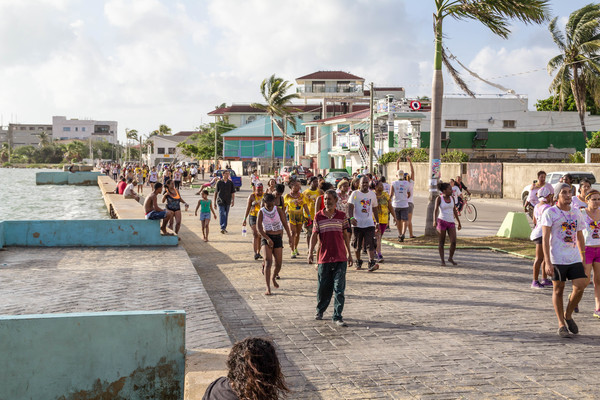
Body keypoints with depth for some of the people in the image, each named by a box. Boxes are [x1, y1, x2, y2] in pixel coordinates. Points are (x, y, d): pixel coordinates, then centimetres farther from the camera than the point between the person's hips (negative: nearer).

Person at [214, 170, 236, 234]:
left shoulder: (231, 182, 4)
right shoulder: (219, 182, 1)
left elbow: (233, 193, 6)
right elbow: (216, 192, 8)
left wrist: (233, 201, -3)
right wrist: (215, 201, 8)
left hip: (227, 201, 2)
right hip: (221, 201, -2)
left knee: (226, 215, 10)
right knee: (222, 214, -13)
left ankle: (224, 228, 20)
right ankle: (222, 228, -20)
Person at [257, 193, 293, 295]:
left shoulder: (278, 210, 1)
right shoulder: (261, 212, -5)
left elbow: (285, 223, 7)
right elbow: (259, 227, -10)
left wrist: (289, 237, 5)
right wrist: (267, 238, -19)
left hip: (278, 238, 3)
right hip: (266, 238, -3)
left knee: (278, 264, 3)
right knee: (268, 262, -18)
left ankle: (273, 278, 37)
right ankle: (268, 288, -20)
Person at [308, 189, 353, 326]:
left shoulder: (342, 216, 4)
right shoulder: (318, 216, 3)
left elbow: (345, 235, 11)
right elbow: (314, 235, 4)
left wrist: (349, 253, 13)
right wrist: (310, 252, -7)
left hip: (340, 258, 0)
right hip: (324, 257, 0)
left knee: (339, 288, -5)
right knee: (323, 287, 8)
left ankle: (337, 317, 1)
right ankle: (320, 310, 33)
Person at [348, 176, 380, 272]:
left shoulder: (372, 194, 11)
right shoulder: (355, 194, 0)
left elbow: (375, 209, 20)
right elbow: (350, 207, -9)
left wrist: (377, 222, 18)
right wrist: (351, 218, -26)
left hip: (369, 223, 2)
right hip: (357, 224, -1)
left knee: (371, 244, -12)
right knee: (358, 245, 8)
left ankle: (372, 263, -19)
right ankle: (358, 262, 25)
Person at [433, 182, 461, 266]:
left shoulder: (452, 198, 9)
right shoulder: (439, 198, -4)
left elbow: (454, 210, 15)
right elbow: (436, 210, -12)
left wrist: (459, 222, 17)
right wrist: (435, 220, -27)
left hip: (451, 222, 4)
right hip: (442, 221, -4)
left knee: (454, 242, -7)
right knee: (441, 242, 2)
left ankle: (451, 258, 14)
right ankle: (442, 261, 10)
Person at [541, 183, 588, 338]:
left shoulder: (577, 213, 12)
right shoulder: (549, 213, -5)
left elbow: (580, 238, 19)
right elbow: (545, 238, -10)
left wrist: (584, 260, 15)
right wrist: (547, 263, -17)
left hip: (574, 258, 4)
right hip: (557, 259, -4)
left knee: (580, 286, -7)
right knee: (558, 290, 4)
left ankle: (568, 315, 17)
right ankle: (561, 325, 15)